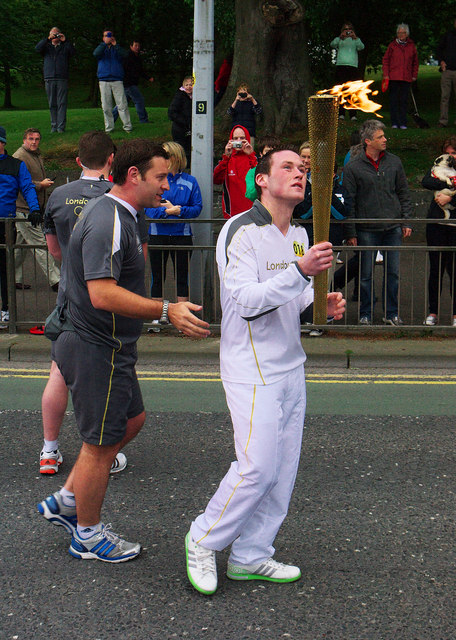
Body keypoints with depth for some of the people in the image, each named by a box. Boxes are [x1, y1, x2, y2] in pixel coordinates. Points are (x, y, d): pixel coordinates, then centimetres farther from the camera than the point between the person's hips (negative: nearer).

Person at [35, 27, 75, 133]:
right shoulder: (47, 47, 17)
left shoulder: (65, 47, 14)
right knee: (52, 104, 3)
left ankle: (61, 126, -8)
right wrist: (48, 39, -9)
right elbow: (37, 49, -2)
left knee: (62, 103, -7)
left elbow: (73, 52, -5)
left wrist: (65, 41, -11)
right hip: (49, 79, 2)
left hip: (62, 79, -2)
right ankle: (54, 125, 7)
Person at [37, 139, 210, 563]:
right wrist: (167, 311, -35)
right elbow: (103, 294, -32)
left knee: (131, 419, 22)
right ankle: (88, 535, 21)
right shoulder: (109, 222, -23)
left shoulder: (110, 213, 11)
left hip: (108, 346, 11)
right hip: (101, 351, -11)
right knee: (100, 443, 3)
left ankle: (66, 501, 29)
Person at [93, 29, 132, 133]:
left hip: (117, 80, -1)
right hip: (104, 80, 1)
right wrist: (105, 43, -13)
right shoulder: (101, 48, 15)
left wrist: (115, 44, -13)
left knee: (122, 104, -7)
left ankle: (127, 126, -3)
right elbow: (96, 53, -8)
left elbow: (124, 55, -7)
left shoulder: (117, 48, 14)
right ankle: (109, 127, 6)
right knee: (106, 106, 0)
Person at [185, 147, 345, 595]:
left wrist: (320, 303, 1)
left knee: (283, 467, 9)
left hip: (291, 366, 8)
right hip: (252, 371, -8)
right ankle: (203, 541, 11)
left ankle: (250, 557, 21)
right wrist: (301, 271, -32)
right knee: (258, 468, -10)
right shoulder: (241, 232, -13)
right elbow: (247, 301, -23)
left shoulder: (298, 235, 13)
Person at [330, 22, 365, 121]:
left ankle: (353, 114, -4)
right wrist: (340, 37, -18)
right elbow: (332, 44, -4)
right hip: (341, 66, 0)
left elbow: (361, 47, -2)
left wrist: (355, 37, -17)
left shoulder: (355, 40, 17)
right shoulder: (339, 40, 16)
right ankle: (341, 113, -4)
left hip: (353, 67, 0)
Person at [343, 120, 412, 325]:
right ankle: (365, 314, 17)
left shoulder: (394, 162, 8)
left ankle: (391, 313, 18)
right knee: (366, 274, 4)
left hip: (393, 229, 3)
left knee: (392, 272, 6)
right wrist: (350, 233, -6)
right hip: (366, 230, -3)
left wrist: (406, 222, 6)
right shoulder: (352, 167, -2)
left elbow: (404, 194, 13)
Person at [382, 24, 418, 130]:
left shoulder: (411, 46, 11)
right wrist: (386, 74, -2)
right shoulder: (392, 45, 6)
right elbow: (385, 60, 7)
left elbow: (415, 62, 17)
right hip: (393, 77, -1)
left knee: (404, 101, 2)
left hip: (406, 78, 1)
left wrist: (414, 75, 10)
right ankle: (394, 122, 4)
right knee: (394, 100, -1)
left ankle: (403, 123, 6)